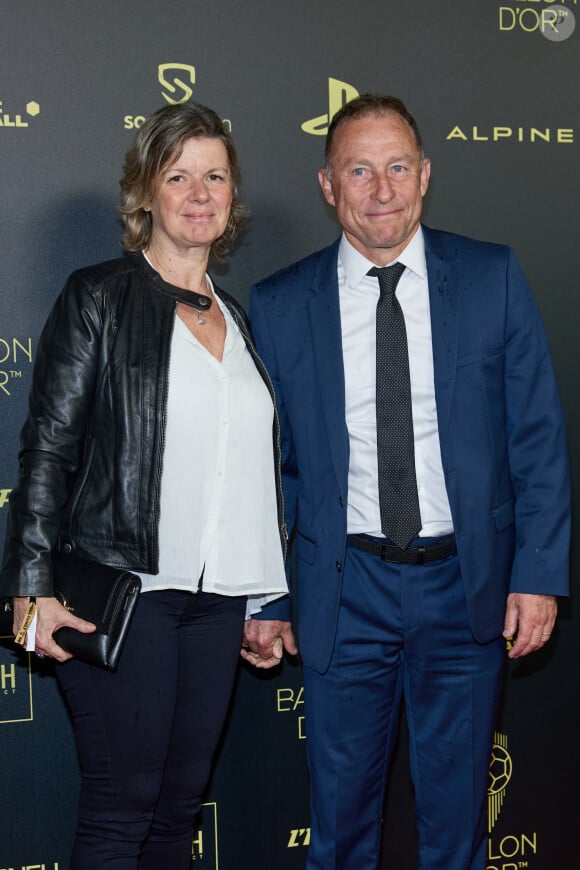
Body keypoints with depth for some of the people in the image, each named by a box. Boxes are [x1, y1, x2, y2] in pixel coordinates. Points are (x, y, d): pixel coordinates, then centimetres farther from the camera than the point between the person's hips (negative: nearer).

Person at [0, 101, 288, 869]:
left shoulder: (236, 317, 16)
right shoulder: (98, 297, -1)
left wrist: (266, 599, 17)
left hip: (219, 598, 6)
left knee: (182, 803, 11)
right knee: (120, 807, -3)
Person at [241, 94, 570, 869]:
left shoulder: (493, 279, -2)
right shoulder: (280, 305, -1)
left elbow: (539, 437, 0)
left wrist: (539, 573, -6)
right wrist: (261, 600, 3)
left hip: (469, 583, 0)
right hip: (346, 591, 0)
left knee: (457, 805, 14)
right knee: (341, 807, 12)